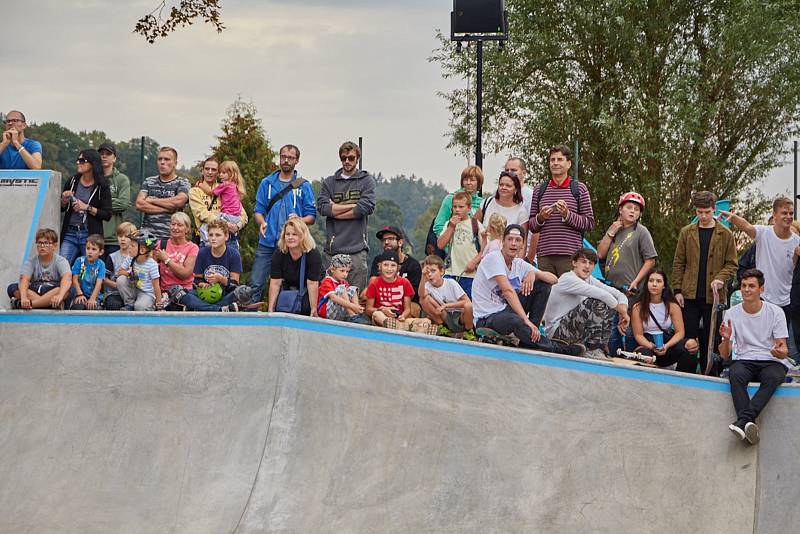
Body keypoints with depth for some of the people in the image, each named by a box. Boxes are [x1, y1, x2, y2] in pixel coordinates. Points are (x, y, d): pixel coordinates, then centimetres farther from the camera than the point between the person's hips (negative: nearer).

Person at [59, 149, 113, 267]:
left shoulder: (102, 186, -3)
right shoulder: (72, 181, 8)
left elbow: (107, 215, -7)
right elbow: (61, 208, 18)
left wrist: (87, 208, -14)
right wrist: (64, 200, -3)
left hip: (90, 235, -3)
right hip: (70, 233, 3)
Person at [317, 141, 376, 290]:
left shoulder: (367, 180, 8)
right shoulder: (329, 182, 15)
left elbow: (366, 208, -7)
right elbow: (322, 207, -1)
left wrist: (335, 210, -2)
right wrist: (353, 205, -6)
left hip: (356, 247, -2)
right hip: (333, 247, 2)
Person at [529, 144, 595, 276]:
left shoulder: (579, 188, 7)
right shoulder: (539, 191, 16)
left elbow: (590, 223, 2)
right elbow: (532, 227, 18)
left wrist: (568, 215, -12)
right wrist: (540, 218, -3)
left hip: (570, 256, -3)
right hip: (544, 256, 3)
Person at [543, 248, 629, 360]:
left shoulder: (590, 280, 8)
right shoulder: (568, 279, -17)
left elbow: (619, 295, 3)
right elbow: (601, 294, -28)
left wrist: (623, 309, -18)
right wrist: (622, 312, -18)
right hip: (556, 331, -9)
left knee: (609, 305, 6)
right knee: (596, 302, -24)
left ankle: (601, 346, 2)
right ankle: (593, 349, -18)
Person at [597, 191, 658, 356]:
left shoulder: (641, 232, 0)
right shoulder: (614, 230, 16)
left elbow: (650, 260, -6)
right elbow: (600, 254, 9)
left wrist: (635, 283, -13)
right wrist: (611, 232, 2)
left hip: (631, 291, -6)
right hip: (611, 287, 6)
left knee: (630, 331, -4)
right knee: (611, 331, 7)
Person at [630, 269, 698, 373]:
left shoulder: (672, 306, 5)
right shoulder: (638, 308, 1)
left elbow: (680, 332, -1)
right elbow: (638, 335, -2)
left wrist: (667, 346, -19)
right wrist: (652, 347, -22)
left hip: (668, 343, 2)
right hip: (648, 345, -2)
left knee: (688, 349, -29)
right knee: (644, 353, -39)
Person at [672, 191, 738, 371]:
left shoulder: (725, 234, 3)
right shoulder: (686, 232, 6)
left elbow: (731, 263, 4)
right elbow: (678, 263, 7)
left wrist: (721, 278, -14)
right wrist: (677, 290, 0)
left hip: (713, 295, -1)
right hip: (690, 295, 1)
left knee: (710, 339, 4)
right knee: (688, 337, 1)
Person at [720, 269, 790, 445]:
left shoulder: (775, 312, 1)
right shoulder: (732, 314, 5)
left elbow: (783, 349, -1)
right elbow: (724, 355, 3)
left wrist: (781, 352, -27)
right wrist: (726, 339, -21)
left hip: (772, 362, -1)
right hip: (744, 361, 1)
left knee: (773, 377, -36)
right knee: (735, 374, -34)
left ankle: (743, 420, -48)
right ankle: (749, 424, -46)